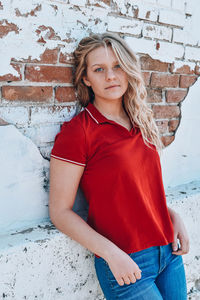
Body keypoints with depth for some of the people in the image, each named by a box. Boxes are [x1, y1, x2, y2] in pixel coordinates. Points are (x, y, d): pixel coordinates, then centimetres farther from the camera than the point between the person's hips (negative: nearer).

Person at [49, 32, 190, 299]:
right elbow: (60, 211, -13)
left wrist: (174, 217, 2)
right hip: (125, 265, -6)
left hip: (169, 253, 6)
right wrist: (111, 253, -19)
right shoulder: (77, 131, -13)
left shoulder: (141, 123, 7)